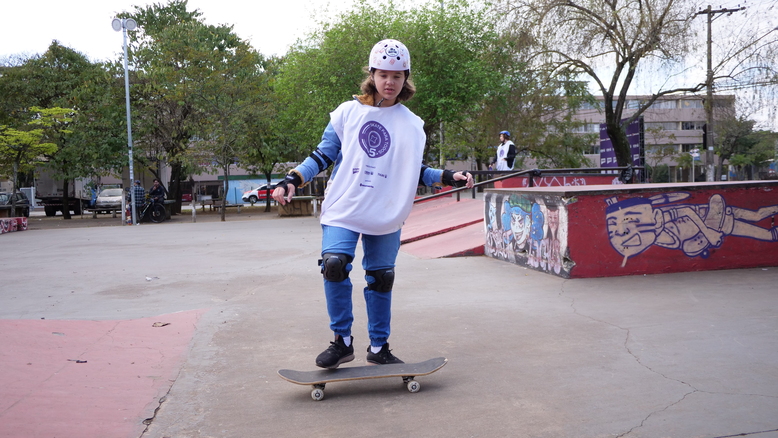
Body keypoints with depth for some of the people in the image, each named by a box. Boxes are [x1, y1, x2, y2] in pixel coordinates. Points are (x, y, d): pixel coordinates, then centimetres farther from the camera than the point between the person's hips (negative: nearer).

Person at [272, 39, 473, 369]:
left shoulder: (412, 125, 10)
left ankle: (378, 347, 21)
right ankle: (342, 341, -2)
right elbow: (323, 155, 6)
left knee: (381, 277, 5)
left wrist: (449, 178, 2)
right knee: (334, 264, -19)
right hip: (343, 207, -2)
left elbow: (413, 171, 15)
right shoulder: (347, 112, 4)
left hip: (386, 215, 2)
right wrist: (291, 180, -6)